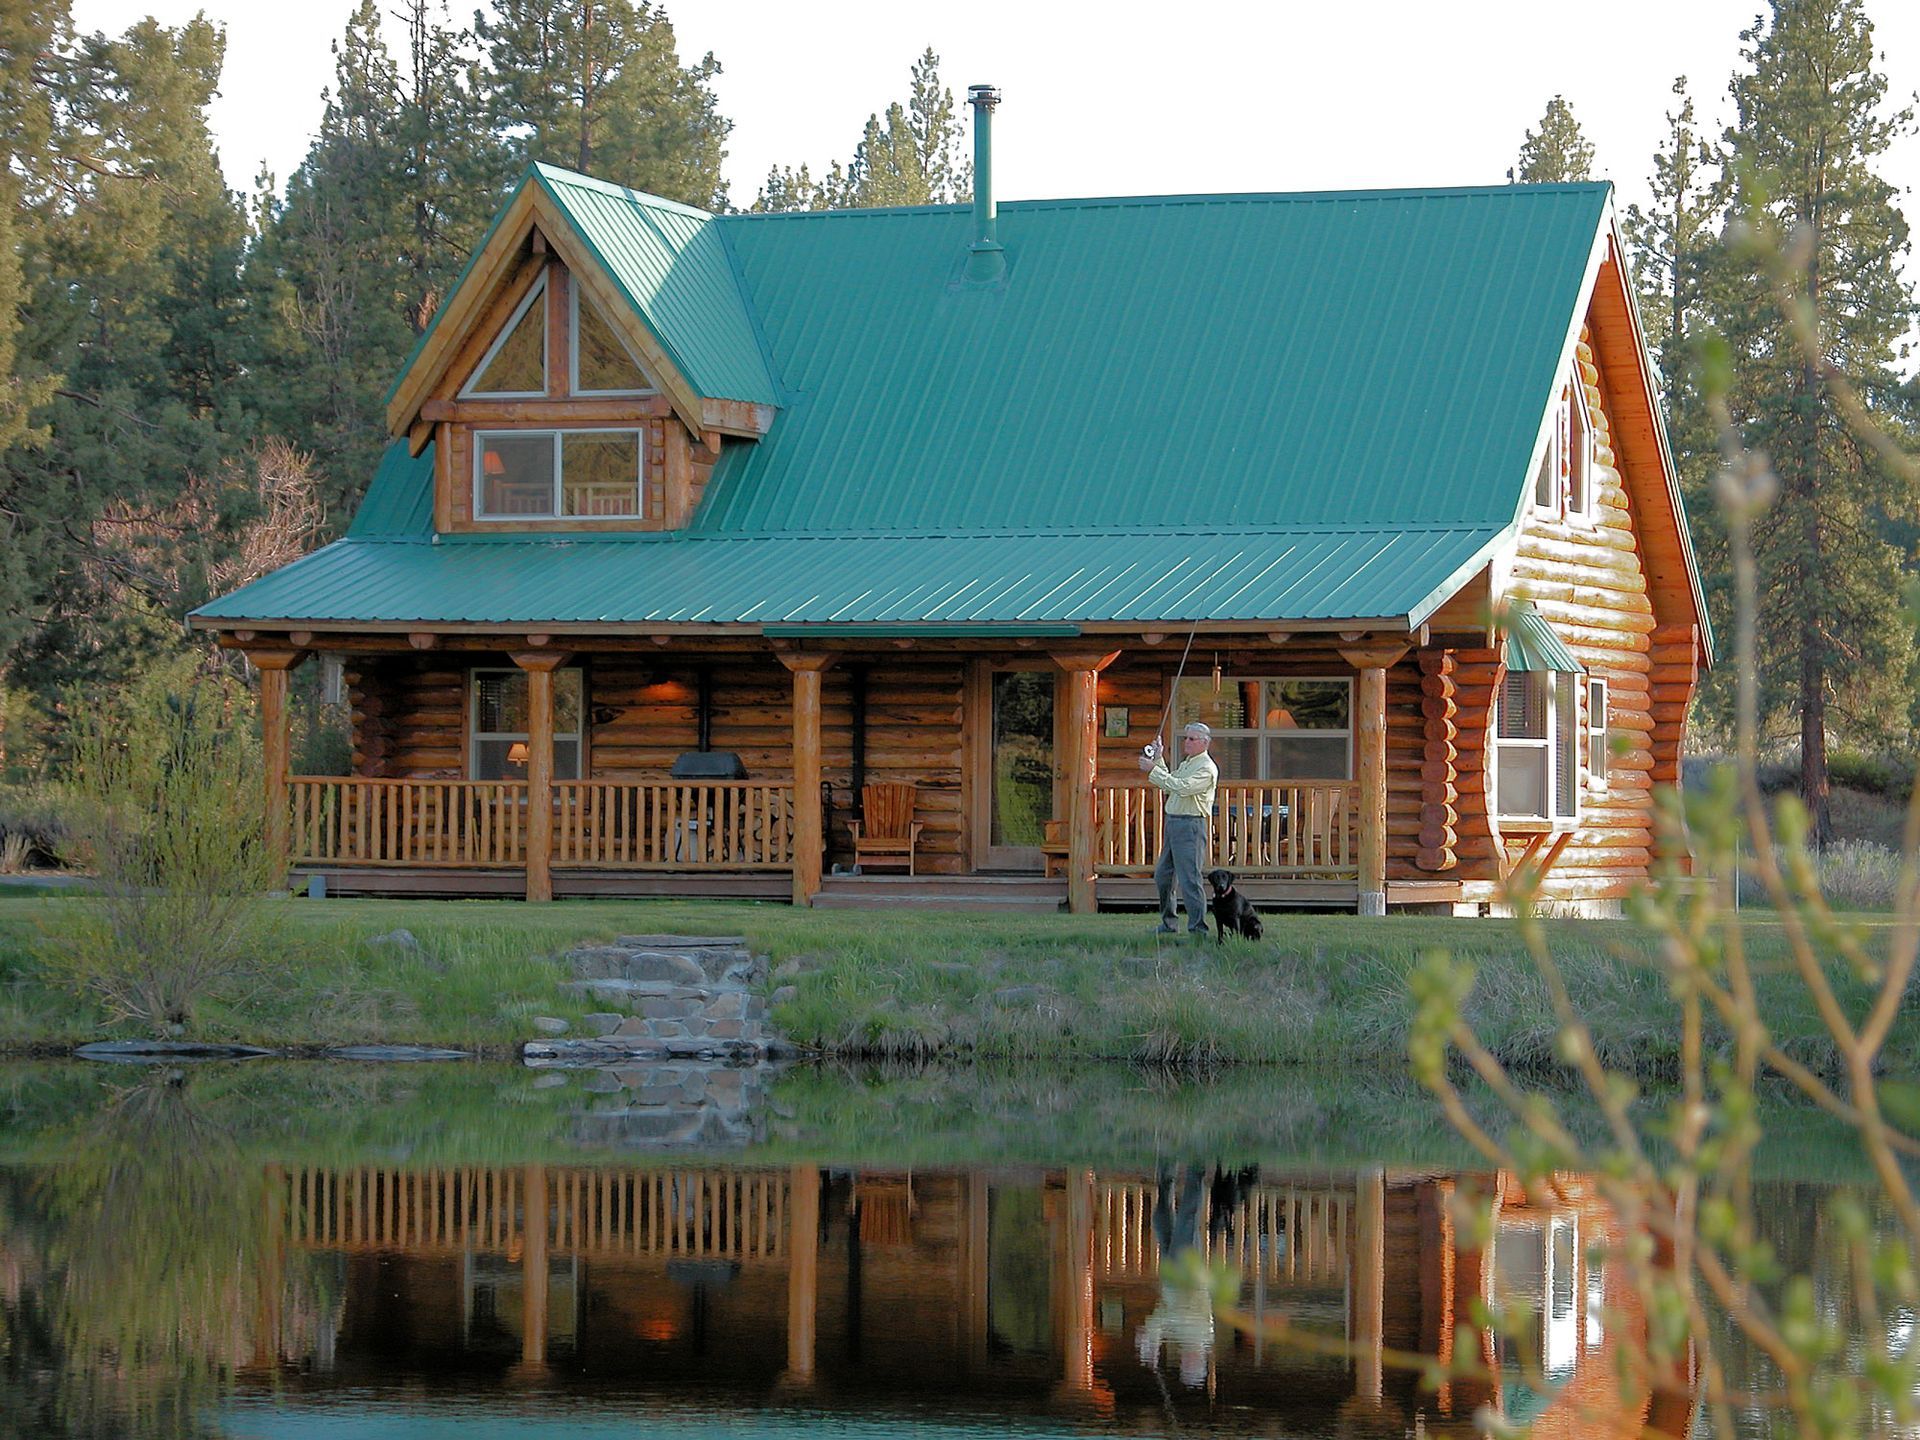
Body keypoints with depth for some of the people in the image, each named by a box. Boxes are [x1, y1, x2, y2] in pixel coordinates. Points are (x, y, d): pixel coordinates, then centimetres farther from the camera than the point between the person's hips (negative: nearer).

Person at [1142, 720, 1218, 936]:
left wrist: (1153, 769, -20)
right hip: (1173, 821, 10)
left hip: (1190, 824, -10)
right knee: (1162, 875, 14)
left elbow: (1181, 787, -23)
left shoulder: (1207, 768, -11)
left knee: (1189, 879, -11)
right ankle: (1168, 924, 24)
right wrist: (1159, 759, 21)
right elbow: (1168, 786, 26)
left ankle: (1198, 929, -9)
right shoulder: (1186, 763, 20)